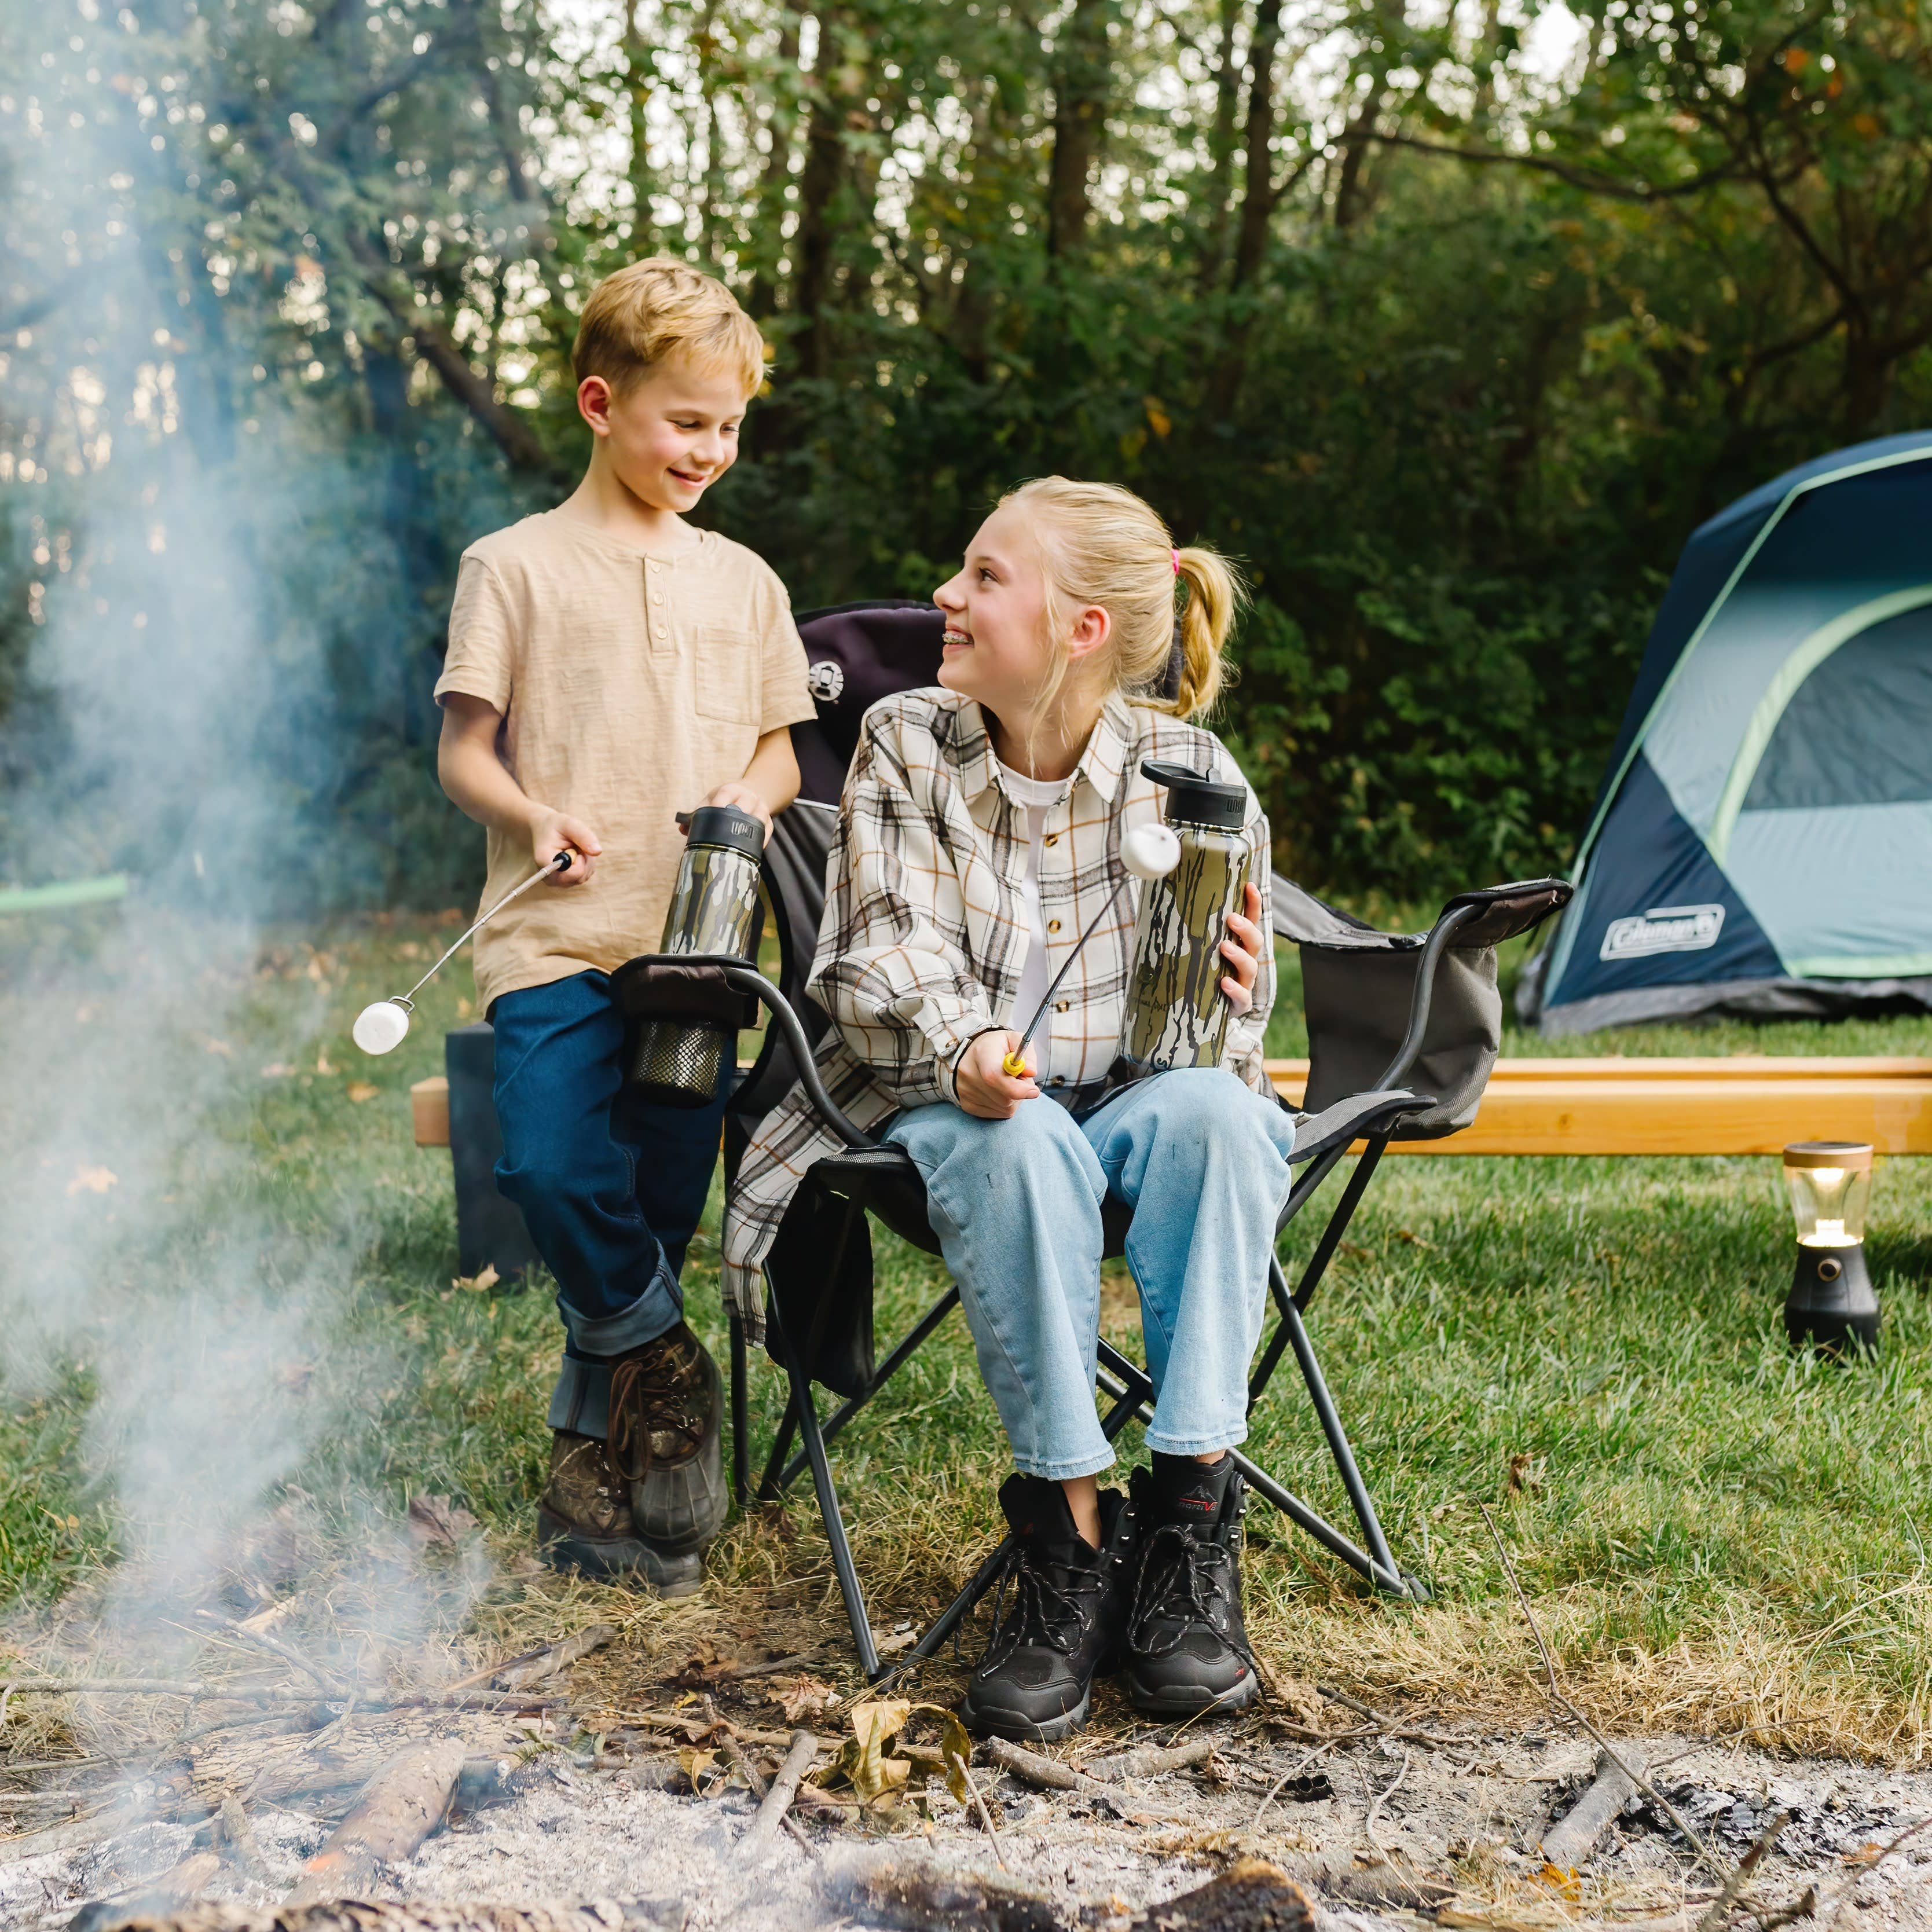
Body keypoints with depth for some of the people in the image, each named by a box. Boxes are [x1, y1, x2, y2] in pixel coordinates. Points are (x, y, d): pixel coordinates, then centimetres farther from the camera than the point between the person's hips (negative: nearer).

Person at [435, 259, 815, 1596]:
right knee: (557, 1171, -22)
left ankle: (596, 1463, 18)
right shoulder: (518, 568, 3)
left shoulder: (741, 581, 14)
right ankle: (666, 1371, 3)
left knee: (661, 1207, 3)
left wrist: (754, 794, -4)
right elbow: (463, 750, 2)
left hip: (697, 937, 3)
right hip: (557, 936, -3)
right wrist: (532, 811, -18)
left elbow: (779, 746, 19)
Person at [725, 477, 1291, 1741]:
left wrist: (1235, 996, -22)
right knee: (1019, 1141, -37)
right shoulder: (906, 747, 0)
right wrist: (964, 1047, -28)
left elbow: (1228, 1018, 4)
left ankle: (1189, 1538, -30)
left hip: (1138, 1096, 1)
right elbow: (889, 952, -6)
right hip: (957, 1105, 0)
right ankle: (1071, 1546, -30)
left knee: (1210, 1113, -35)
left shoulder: (1185, 769, -1)